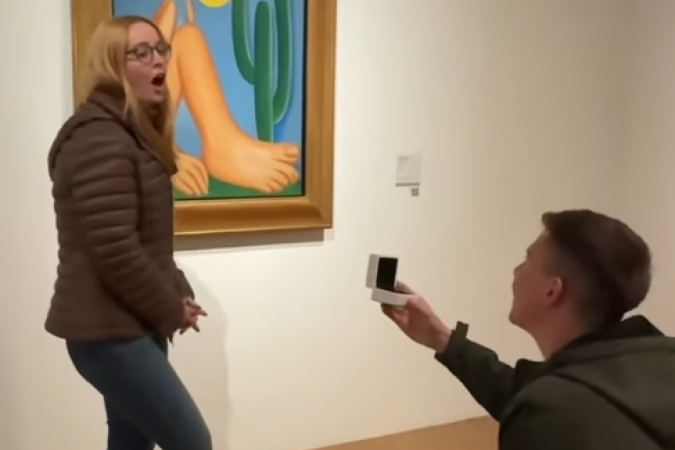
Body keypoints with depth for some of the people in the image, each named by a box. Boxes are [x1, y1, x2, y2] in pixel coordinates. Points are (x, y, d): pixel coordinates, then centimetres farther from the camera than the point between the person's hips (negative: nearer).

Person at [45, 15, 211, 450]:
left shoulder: (135, 133, 16)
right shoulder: (99, 137, -17)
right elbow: (116, 252, -24)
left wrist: (180, 294, 6)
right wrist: (171, 311, -11)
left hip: (129, 325, 10)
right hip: (109, 332, -10)